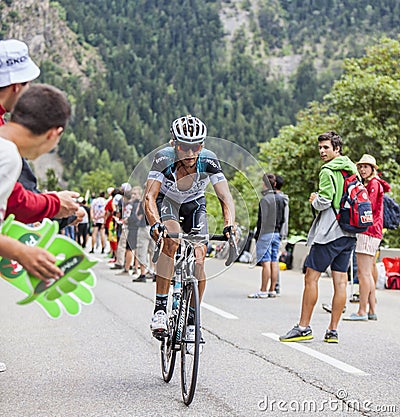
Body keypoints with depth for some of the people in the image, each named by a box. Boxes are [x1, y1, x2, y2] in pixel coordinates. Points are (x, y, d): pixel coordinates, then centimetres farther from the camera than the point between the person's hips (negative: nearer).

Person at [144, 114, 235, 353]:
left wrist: (229, 224, -49)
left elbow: (226, 197, -31)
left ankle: (192, 321, 2)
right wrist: (155, 224, -54)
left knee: (199, 257, -14)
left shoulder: (209, 160, -28)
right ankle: (160, 309, -25)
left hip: (194, 204, 2)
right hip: (166, 201, -2)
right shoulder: (164, 158, -31)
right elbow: (150, 196, -36)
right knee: (172, 240, -32)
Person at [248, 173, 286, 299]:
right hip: (277, 234, 8)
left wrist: (257, 235, -9)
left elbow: (262, 220, -15)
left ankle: (263, 291, -7)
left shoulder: (265, 199, -12)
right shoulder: (281, 198, 13)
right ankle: (272, 290, 11)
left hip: (266, 233, -8)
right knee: (274, 262, 8)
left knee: (266, 262, -8)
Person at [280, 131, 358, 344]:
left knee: (311, 277, -2)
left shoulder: (328, 171, -10)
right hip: (349, 232, 8)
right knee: (340, 281, 5)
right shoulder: (353, 169, 16)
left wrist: (314, 199, 3)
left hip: (329, 232, -8)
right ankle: (332, 330, 7)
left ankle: (303, 327, -1)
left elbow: (324, 202, -19)